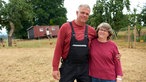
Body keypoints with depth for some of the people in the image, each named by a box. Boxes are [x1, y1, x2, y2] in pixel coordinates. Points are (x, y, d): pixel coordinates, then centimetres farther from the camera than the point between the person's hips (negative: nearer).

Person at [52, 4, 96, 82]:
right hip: (68, 67, -3)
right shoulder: (65, 27, -6)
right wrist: (55, 68, -8)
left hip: (85, 67, 3)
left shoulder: (91, 30, 3)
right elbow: (58, 48, -6)